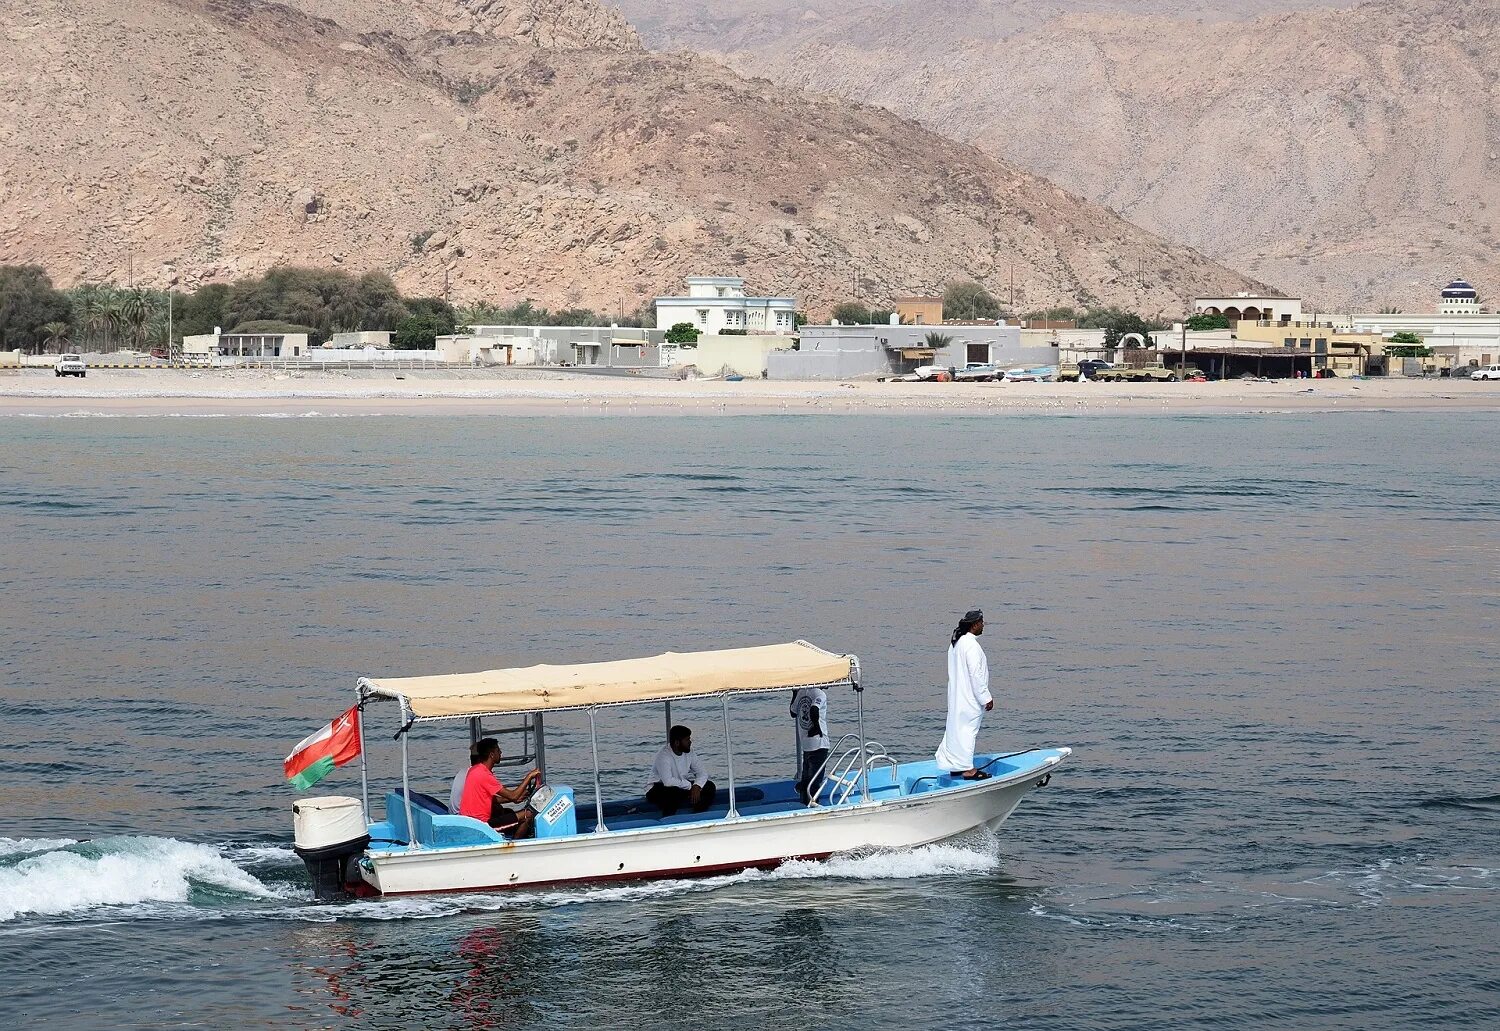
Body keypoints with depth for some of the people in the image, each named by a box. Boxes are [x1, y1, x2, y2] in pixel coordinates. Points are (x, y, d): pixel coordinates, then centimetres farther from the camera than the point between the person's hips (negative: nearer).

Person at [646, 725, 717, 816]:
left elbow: (702, 773, -2)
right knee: (673, 792, -40)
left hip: (680, 786, 7)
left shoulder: (688, 752, -3)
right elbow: (668, 781, -37)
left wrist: (696, 786, -24)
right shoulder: (664, 756, -26)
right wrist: (690, 786, -26)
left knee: (709, 787, -8)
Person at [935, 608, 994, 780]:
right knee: (968, 728, -5)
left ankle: (955, 766, 21)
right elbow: (976, 674, -21)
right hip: (970, 699, -10)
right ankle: (968, 769, -3)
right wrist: (986, 698, -15)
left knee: (957, 729, 14)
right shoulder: (971, 645, -20)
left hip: (957, 695, 10)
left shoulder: (956, 642, 11)